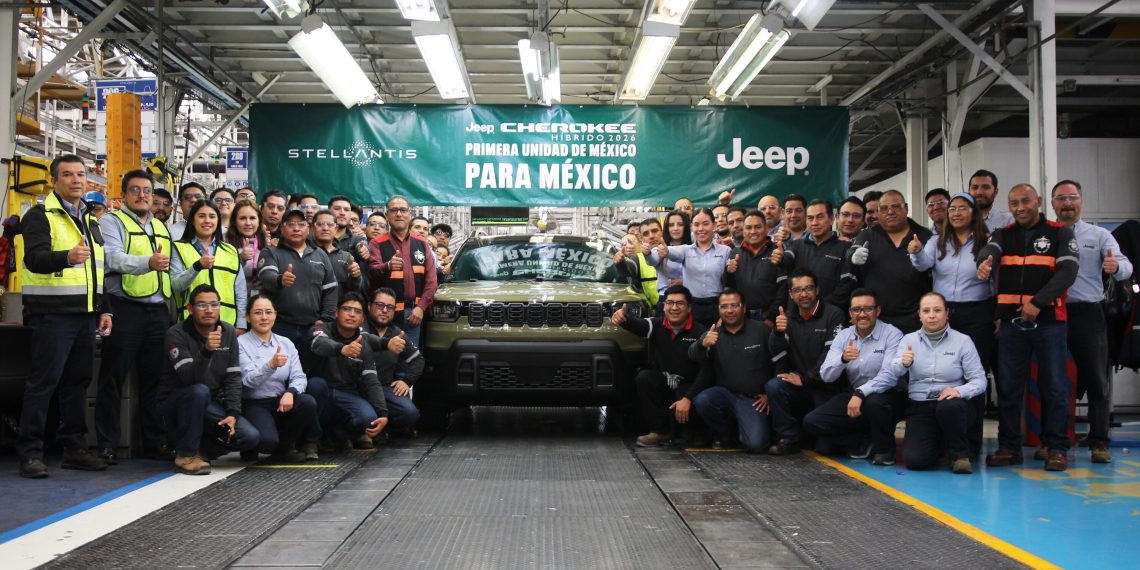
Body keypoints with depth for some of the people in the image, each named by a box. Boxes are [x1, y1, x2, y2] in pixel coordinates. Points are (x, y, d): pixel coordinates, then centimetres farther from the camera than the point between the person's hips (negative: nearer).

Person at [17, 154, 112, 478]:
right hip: (52, 314, -7)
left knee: (78, 381, 10)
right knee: (43, 381, -5)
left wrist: (104, 309, 16)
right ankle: (30, 453, 0)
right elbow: (35, 258, -21)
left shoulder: (91, 220, 19)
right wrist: (68, 257, -40)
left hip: (85, 315, 7)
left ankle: (74, 448, 18)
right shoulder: (40, 216, -4)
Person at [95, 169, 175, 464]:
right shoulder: (112, 222, 0)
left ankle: (155, 442, 16)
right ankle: (106, 445, 4)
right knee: (113, 379, -2)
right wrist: (148, 262, -36)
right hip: (124, 309, -6)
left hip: (158, 311, 6)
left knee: (153, 379, 10)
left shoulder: (161, 227, 21)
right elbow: (114, 258, -19)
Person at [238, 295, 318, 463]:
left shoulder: (286, 343, 10)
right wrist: (271, 365, -35)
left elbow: (299, 377, 0)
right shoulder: (241, 343, -4)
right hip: (253, 405, -4)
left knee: (308, 402, -26)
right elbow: (248, 380, -17)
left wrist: (290, 392, -22)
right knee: (267, 440, -32)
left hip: (281, 402, 5)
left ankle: (285, 447, -1)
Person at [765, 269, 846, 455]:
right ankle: (789, 439, -8)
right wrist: (778, 332, -26)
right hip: (799, 384, 3)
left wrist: (805, 378, -16)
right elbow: (776, 354, -6)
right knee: (773, 386, -25)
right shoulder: (788, 319, 6)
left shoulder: (833, 315, -9)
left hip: (826, 386, -3)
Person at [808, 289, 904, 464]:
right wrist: (843, 359, -25)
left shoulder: (892, 335, -10)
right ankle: (862, 442, 2)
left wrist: (860, 393, -34)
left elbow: (889, 376, -22)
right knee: (811, 422, -14)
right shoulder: (843, 336, 3)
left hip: (885, 396, -4)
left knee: (875, 402, -39)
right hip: (852, 395, 4)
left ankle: (884, 449, -8)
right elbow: (826, 376, -5)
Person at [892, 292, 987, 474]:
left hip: (951, 404, -2)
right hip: (919, 408, 2)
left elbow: (979, 380, -2)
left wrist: (959, 391, -23)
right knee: (915, 460, -20)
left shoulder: (963, 341, 1)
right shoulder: (909, 339, 6)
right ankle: (940, 445, 18)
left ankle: (961, 454, -9)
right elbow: (894, 370, -11)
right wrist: (903, 363, -36)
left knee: (949, 407, -39)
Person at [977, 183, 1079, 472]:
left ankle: (1057, 448, 9)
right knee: (1008, 386, 5)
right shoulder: (1003, 235, 11)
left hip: (1049, 320, -3)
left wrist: (1038, 302, -20)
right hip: (1011, 321, 3)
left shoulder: (1060, 233, 4)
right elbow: (988, 252, -11)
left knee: (1054, 386, 0)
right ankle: (1009, 447, 14)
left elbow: (1067, 272, -8)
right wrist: (983, 263, -37)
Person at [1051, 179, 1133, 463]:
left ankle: (1099, 443, 7)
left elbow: (1125, 267, -5)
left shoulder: (1099, 235, 9)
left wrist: (1116, 266, -27)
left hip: (1087, 314, 0)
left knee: (1096, 380, 0)